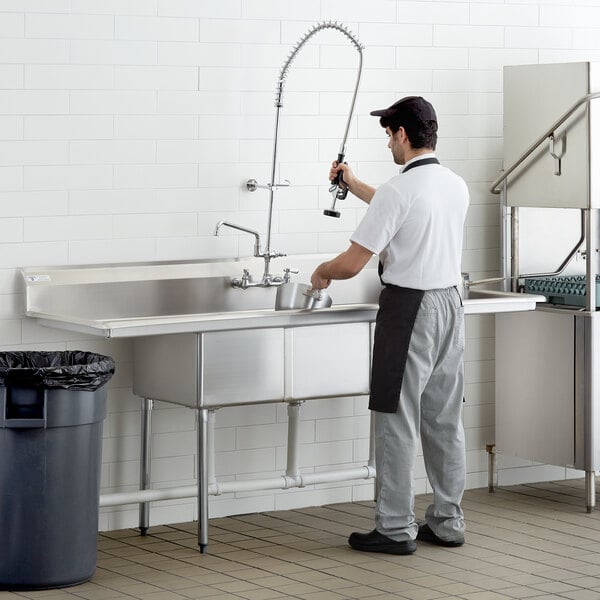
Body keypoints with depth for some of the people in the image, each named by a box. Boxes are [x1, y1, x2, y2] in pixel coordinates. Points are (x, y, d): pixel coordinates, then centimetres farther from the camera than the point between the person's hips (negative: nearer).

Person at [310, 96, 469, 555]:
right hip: (450, 302, 8)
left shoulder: (397, 191, -17)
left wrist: (321, 273, 7)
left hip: (409, 309, -8)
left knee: (397, 419, -1)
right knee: (444, 419, 13)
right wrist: (355, 185, 36)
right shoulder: (457, 187, 7)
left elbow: (353, 263, -15)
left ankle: (396, 529, 3)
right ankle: (447, 521, 18)